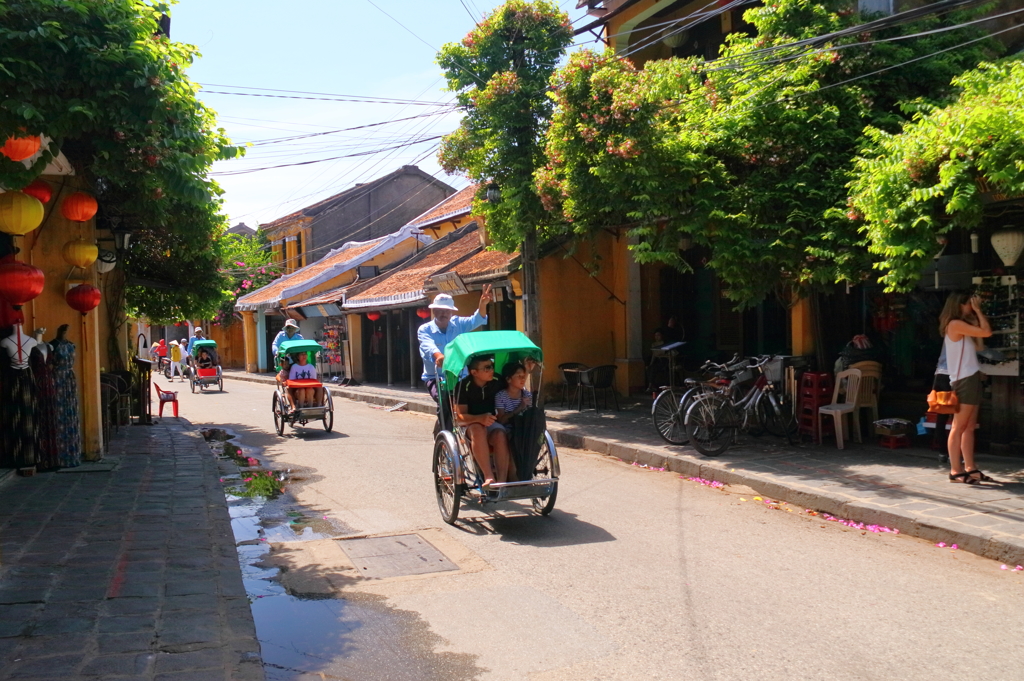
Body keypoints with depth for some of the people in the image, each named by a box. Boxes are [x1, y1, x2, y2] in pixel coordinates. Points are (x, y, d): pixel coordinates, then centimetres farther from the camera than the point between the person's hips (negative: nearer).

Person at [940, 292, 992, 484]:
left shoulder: (961, 326, 18)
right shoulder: (955, 324, -12)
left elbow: (979, 344, 14)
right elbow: (987, 332, -16)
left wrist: (976, 313, 15)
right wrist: (978, 310, -5)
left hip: (971, 379, 10)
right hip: (964, 380, -10)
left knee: (969, 427, 10)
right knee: (959, 427, -8)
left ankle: (970, 468, 13)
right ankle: (955, 471, -7)